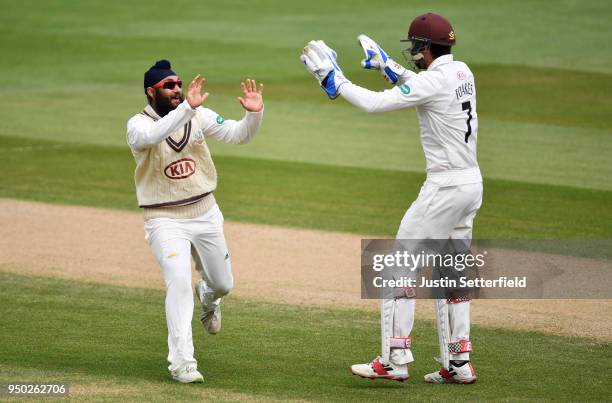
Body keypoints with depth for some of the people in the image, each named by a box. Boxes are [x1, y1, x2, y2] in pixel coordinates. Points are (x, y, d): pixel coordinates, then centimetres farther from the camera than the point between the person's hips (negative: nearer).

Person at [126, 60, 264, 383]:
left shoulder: (198, 115, -2)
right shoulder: (138, 125, -14)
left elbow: (238, 135, -7)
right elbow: (152, 136, -38)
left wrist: (254, 114, -28)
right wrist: (188, 107, -48)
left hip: (206, 214, 4)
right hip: (166, 220, -4)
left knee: (223, 284, 17)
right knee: (179, 281, -22)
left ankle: (207, 297, 55)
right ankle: (182, 362, -19)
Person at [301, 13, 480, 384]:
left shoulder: (433, 82, -18)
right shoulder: (462, 72, 9)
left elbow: (375, 103, -20)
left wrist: (334, 80, -10)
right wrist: (387, 66, 30)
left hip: (445, 188, -9)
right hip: (472, 184, 9)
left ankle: (395, 360, -6)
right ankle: (458, 364, 14)